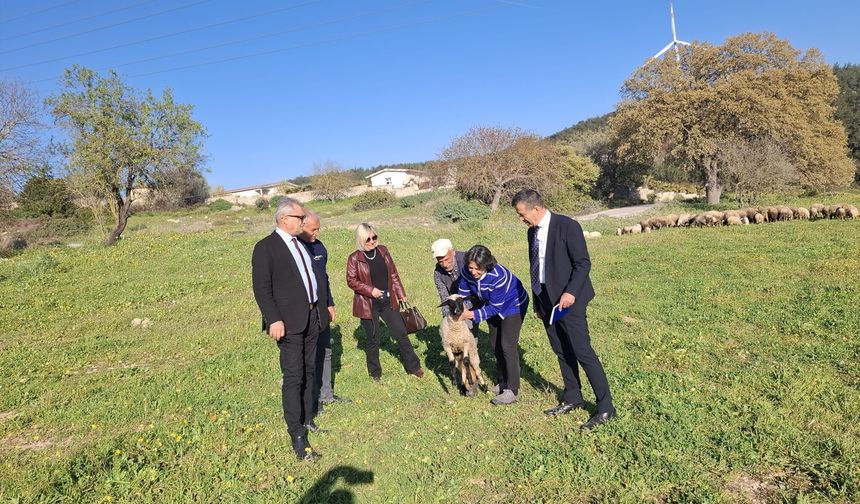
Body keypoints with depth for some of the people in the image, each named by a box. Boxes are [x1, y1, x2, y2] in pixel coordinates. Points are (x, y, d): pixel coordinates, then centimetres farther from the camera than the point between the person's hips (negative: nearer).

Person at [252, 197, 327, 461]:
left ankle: (307, 420, 31)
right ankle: (297, 438, 2)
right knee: (293, 378, -5)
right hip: (290, 321, -8)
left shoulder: (301, 243, 14)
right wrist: (273, 320, -21)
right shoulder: (265, 247, -9)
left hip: (312, 317, 8)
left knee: (309, 372, 16)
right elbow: (261, 288, -14)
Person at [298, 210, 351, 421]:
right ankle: (312, 398, 15)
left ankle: (326, 393, 27)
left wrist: (330, 304, 17)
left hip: (322, 309, 8)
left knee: (325, 351, 14)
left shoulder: (319, 246, 9)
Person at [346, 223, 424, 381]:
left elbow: (393, 274, 8)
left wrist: (401, 294, 8)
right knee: (373, 339, 9)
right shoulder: (354, 258, -9)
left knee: (401, 333, 8)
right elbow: (351, 280, -9)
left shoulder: (382, 251, 2)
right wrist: (370, 290, -19)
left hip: (388, 302, 4)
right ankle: (375, 372, 28)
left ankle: (413, 366, 22)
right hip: (368, 304, -3)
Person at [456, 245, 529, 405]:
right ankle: (503, 382, 29)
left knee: (508, 345, -12)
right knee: (495, 343, 13)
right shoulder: (467, 272, -22)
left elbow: (494, 308, -32)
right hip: (493, 305, 7)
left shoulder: (499, 277, -40)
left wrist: (472, 315, -36)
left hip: (514, 305, -7)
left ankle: (512, 390, -3)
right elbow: (462, 294, -6)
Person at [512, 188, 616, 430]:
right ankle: (572, 399, 28)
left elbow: (583, 263, -14)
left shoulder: (567, 226, -13)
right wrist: (538, 300, 16)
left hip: (568, 299, -7)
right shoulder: (532, 232, 10)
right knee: (561, 352, 14)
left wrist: (570, 292, -23)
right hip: (546, 301, 7)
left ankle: (605, 408, 4)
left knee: (583, 352, -6)